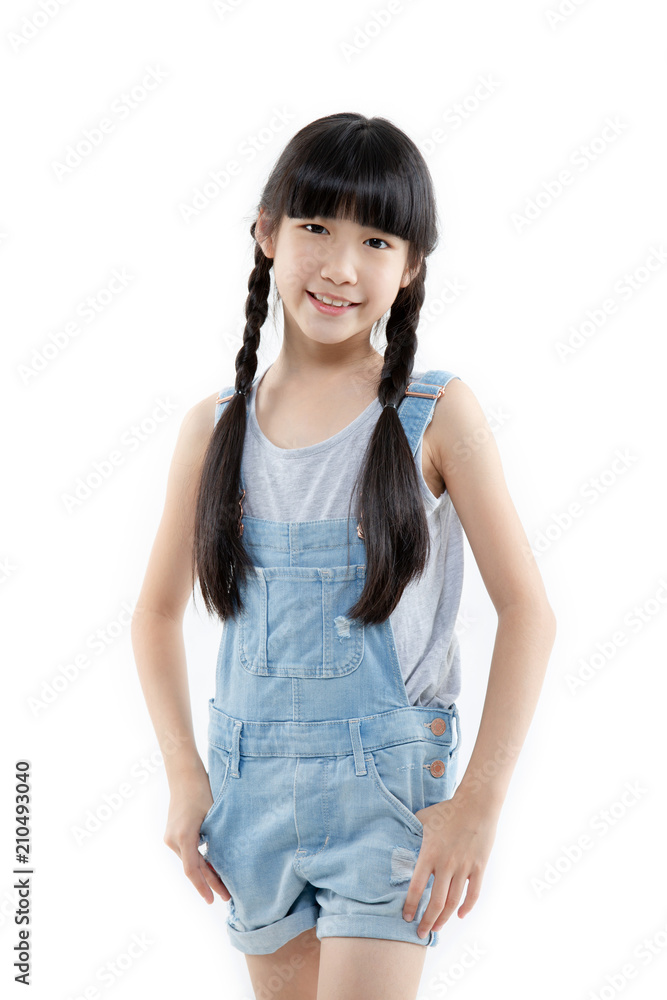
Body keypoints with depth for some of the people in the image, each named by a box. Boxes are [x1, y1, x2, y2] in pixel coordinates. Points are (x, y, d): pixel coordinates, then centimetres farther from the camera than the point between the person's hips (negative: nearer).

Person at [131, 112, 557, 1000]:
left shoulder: (438, 415, -8)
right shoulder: (215, 429, 0)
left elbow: (527, 609, -8)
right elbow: (158, 612, 11)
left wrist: (480, 800, -12)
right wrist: (184, 775, 2)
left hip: (391, 782, -3)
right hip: (251, 783, 4)